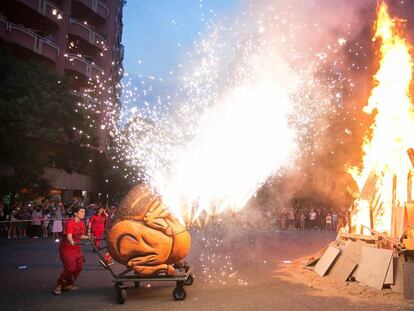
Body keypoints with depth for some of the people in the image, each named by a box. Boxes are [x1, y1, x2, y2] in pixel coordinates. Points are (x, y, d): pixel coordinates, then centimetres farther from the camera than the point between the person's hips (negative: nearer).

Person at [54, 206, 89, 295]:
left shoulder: (82, 224, 3)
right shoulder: (70, 223, -21)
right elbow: (69, 236, -34)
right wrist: (72, 242, -52)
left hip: (77, 248, 8)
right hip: (66, 249, -8)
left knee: (79, 267, 3)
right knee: (70, 268, -15)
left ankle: (68, 284, 22)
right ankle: (59, 285, 7)